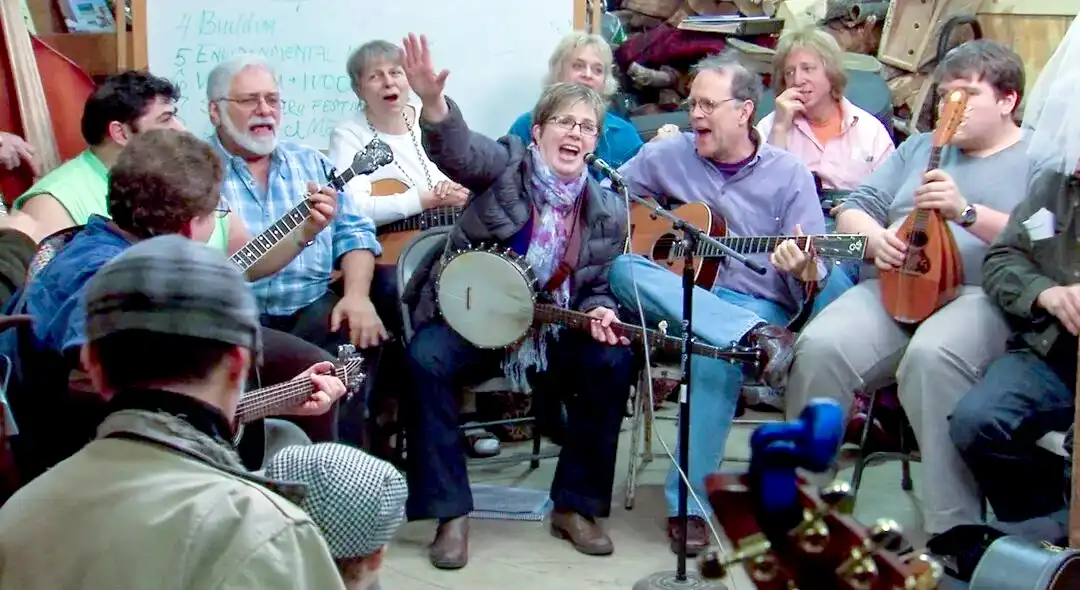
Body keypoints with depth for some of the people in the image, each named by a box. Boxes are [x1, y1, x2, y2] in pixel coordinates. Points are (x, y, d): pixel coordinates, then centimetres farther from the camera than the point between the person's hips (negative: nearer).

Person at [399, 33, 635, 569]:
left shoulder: (609, 212, 3)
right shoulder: (506, 164, -7)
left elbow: (597, 287, 11)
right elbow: (457, 148, -28)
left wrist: (599, 313, -14)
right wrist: (432, 101, -50)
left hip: (550, 333, 3)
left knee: (612, 360, -22)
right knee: (426, 359, -31)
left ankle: (575, 505, -7)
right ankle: (451, 514, -21)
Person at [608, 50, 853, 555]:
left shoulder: (789, 175, 3)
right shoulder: (668, 155, 8)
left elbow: (815, 274, 0)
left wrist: (808, 272, -27)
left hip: (757, 303, -3)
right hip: (672, 299, 3)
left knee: (718, 353, -37)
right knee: (623, 269, -29)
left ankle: (688, 504, -28)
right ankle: (756, 339, -39)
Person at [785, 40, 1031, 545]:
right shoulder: (920, 148, 28)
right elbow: (853, 211, 22)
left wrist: (966, 211, -19)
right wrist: (876, 239, -1)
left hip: (983, 296, -4)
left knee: (931, 355, -38)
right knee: (819, 347, -25)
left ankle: (954, 530, -28)